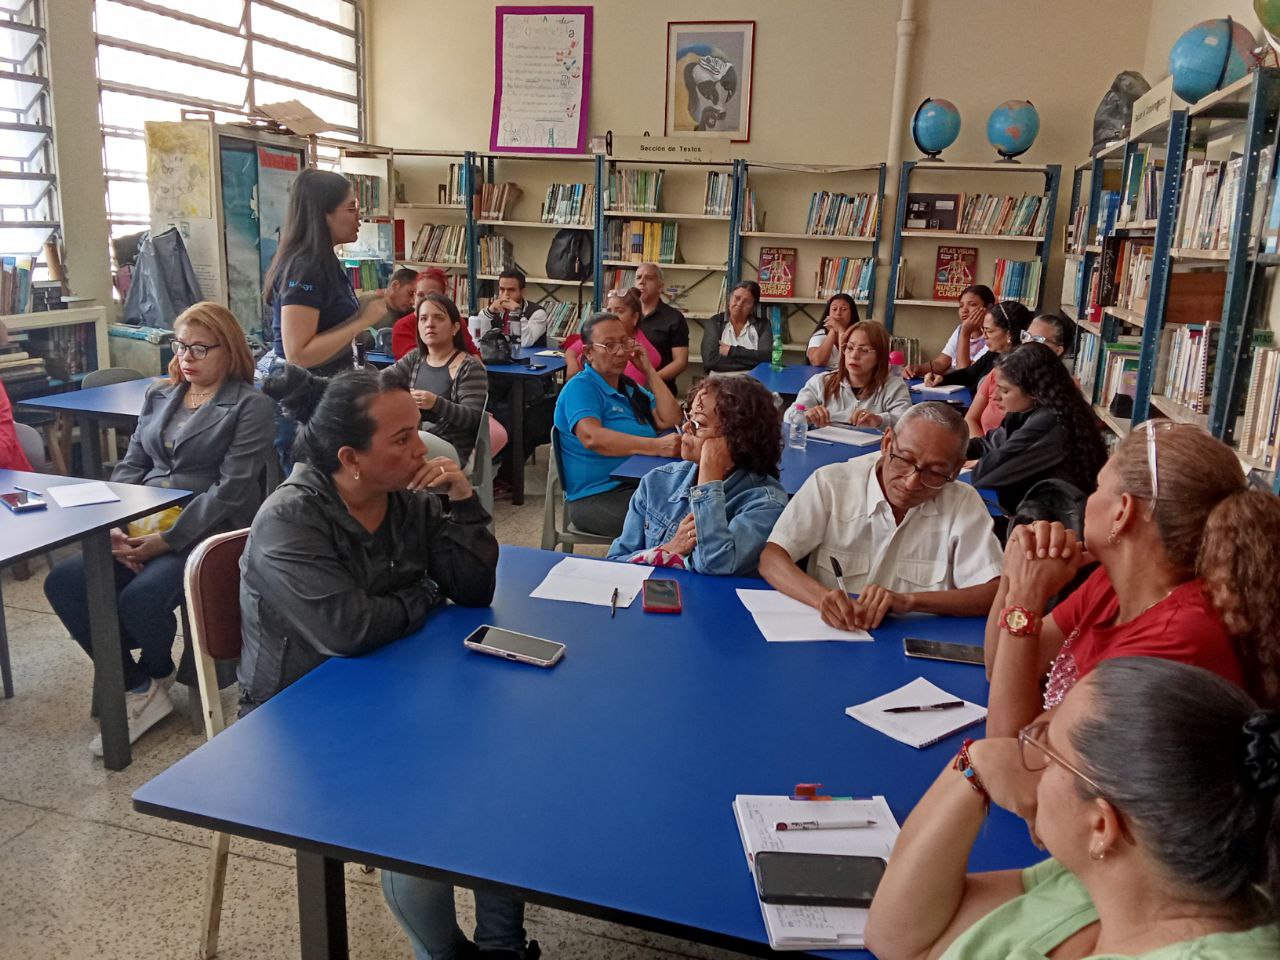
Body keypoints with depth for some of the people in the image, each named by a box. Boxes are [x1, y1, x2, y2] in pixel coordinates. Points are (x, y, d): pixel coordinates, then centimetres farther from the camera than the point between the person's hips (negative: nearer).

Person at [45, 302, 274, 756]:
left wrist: (166, 540, -19)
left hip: (205, 532, -6)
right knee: (64, 582, -17)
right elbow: (130, 466, 15)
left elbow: (231, 489, -12)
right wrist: (115, 526, -4)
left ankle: (156, 675, 8)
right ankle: (139, 687, -3)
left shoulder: (250, 406, -3)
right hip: (140, 527, 6)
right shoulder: (158, 396, 18)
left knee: (140, 598, -29)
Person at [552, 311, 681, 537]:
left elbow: (669, 420, 7)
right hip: (596, 497, -8)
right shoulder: (581, 387, -7)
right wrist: (657, 446, -33)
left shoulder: (630, 387, 19)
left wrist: (649, 370, 6)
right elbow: (592, 437, -26)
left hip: (640, 486, 8)